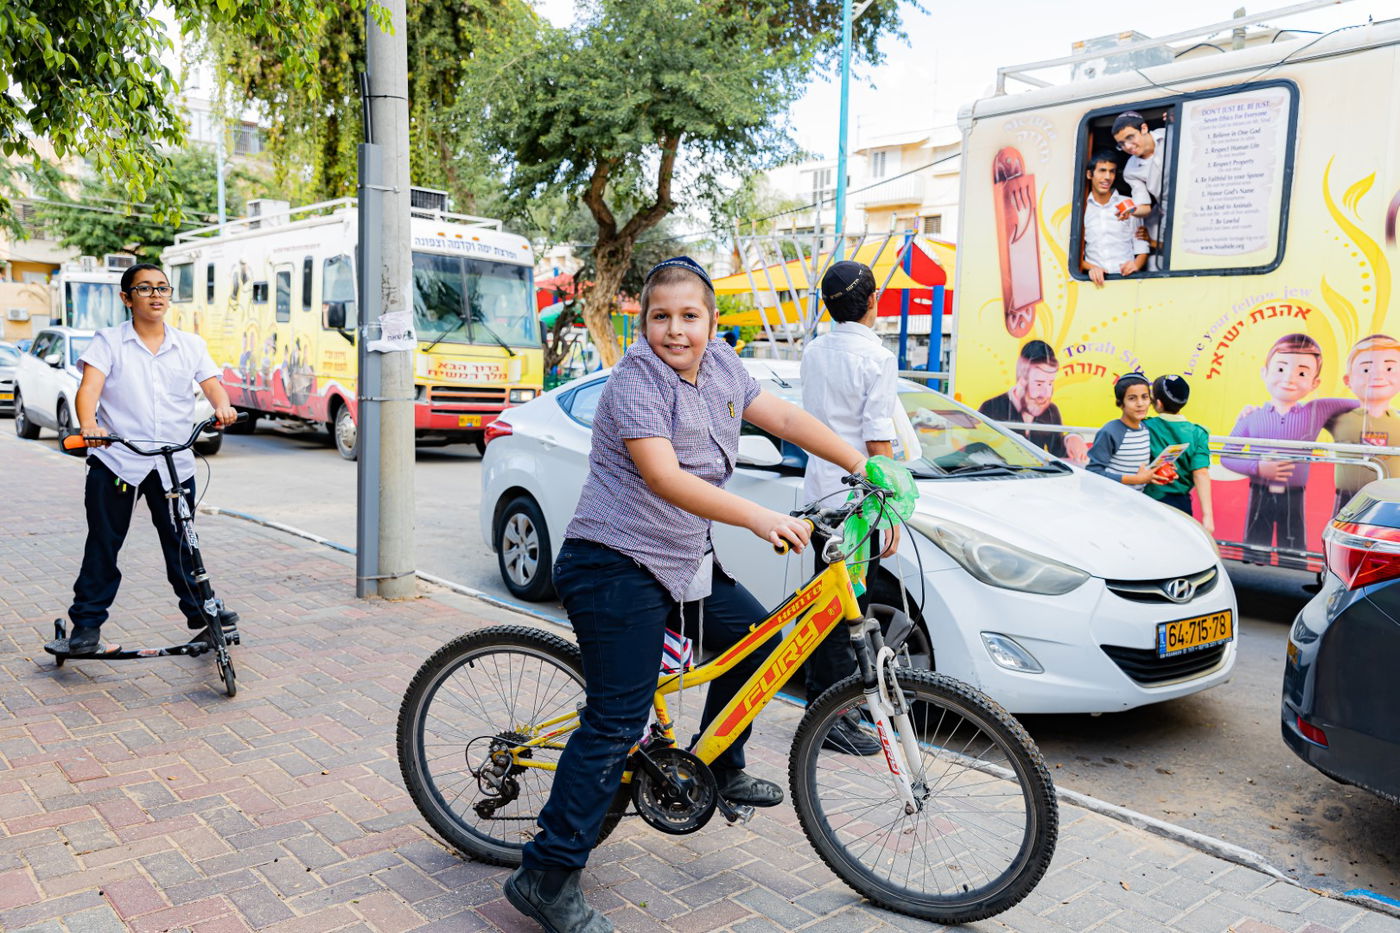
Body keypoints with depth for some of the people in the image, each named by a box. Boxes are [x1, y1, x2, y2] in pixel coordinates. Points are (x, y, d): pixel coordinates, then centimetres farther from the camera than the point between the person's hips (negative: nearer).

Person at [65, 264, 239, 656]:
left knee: (182, 545, 9)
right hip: (117, 459, -2)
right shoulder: (109, 341, 2)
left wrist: (222, 406, -23)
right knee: (103, 546, 5)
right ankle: (86, 625, 16)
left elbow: (211, 384, 1)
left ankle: (202, 613, 21)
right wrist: (88, 425, -31)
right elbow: (90, 385, -11)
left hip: (175, 463, 2)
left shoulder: (191, 344, 11)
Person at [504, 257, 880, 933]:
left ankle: (718, 767, 36)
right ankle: (546, 877, 0)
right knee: (617, 722, -10)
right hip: (614, 567, -8)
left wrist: (865, 465, 2)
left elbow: (783, 418, 8)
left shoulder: (719, 365, 5)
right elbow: (664, 477, -32)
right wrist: (759, 518, -42)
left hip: (682, 561, 9)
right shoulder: (635, 386, -19)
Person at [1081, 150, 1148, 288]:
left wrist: (1136, 264, -9)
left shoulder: (1128, 205, 13)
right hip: (1096, 280, 0)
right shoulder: (1080, 208, 10)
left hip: (1126, 277, 0)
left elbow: (1142, 248, 11)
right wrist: (1091, 268, -12)